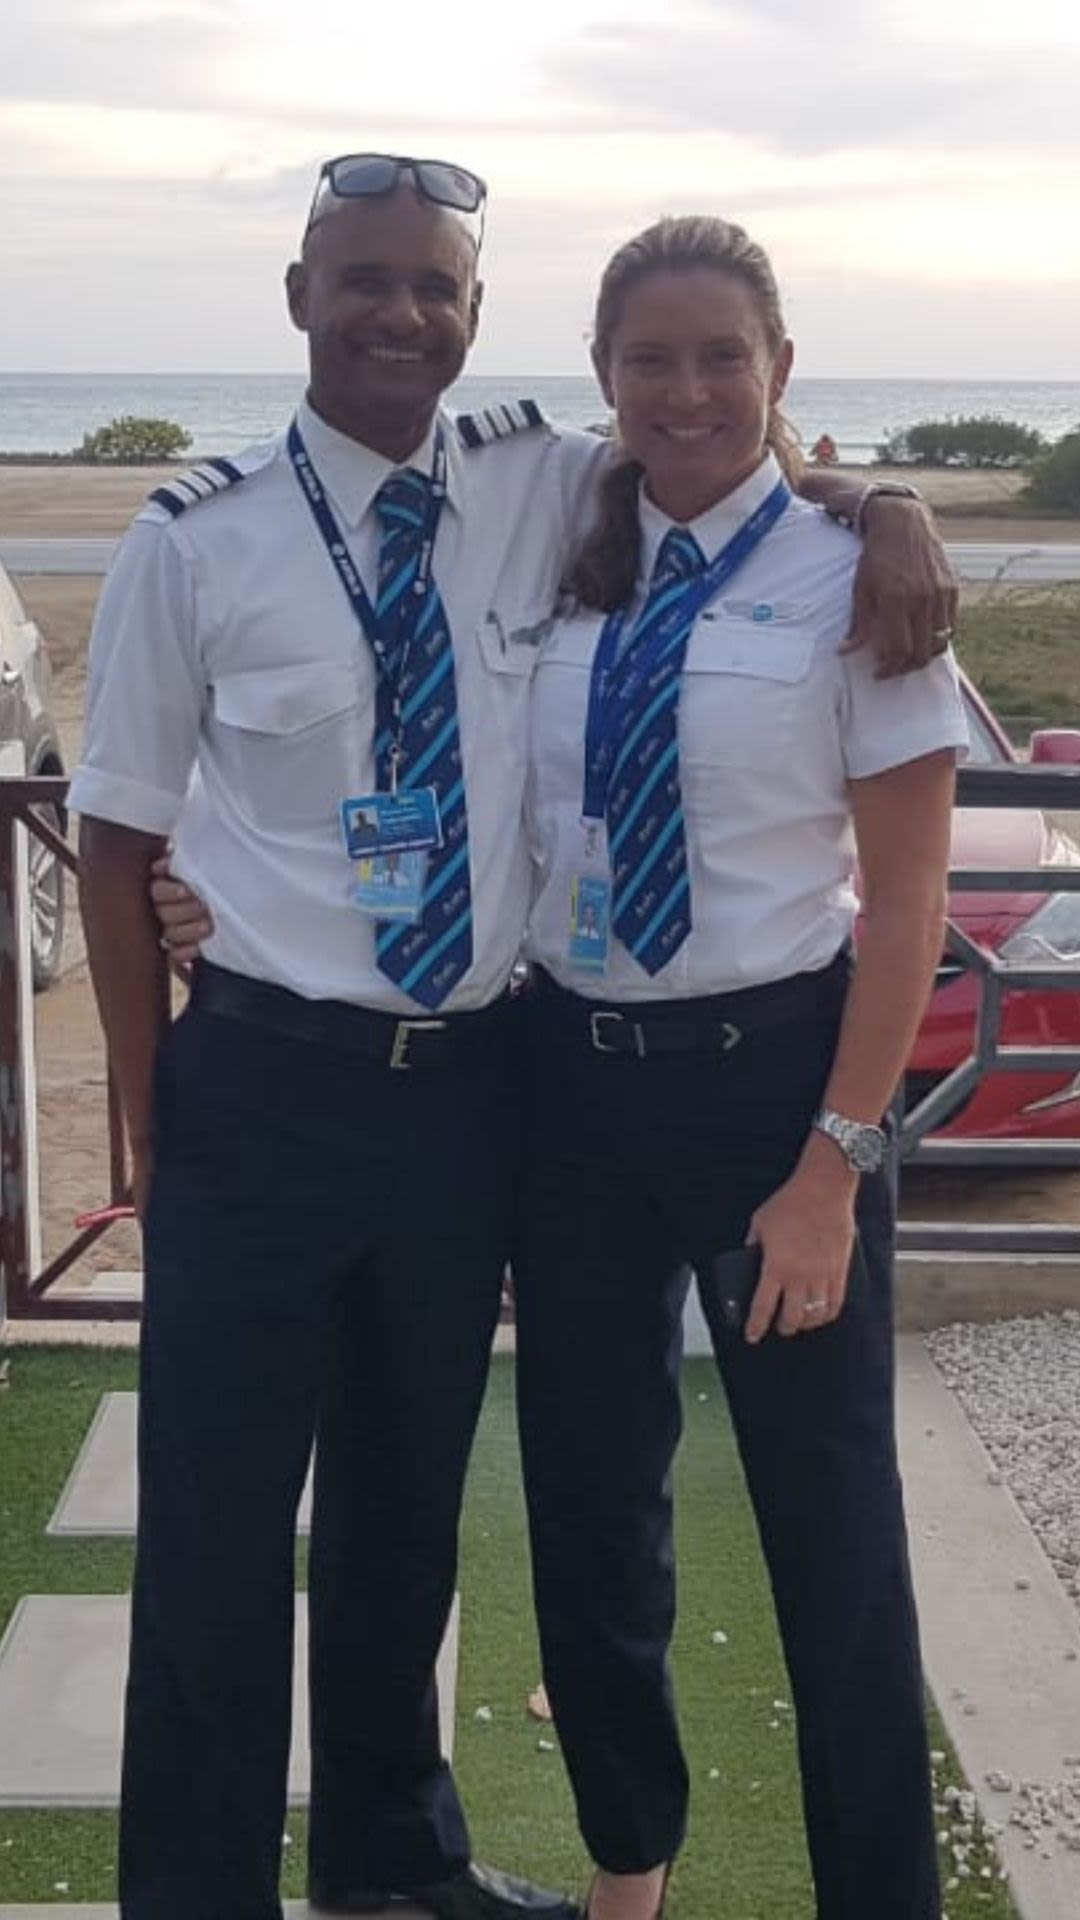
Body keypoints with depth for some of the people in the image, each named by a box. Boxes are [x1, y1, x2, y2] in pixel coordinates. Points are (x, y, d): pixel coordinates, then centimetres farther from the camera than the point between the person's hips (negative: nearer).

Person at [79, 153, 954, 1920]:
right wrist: (154, 1121, -2)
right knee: (220, 1525, 5)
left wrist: (882, 514, -8)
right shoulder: (195, 545, -7)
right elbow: (120, 844, -2)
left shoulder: (544, 488, 0)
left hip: (477, 1083, 4)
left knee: (410, 1499, 21)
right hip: (271, 1086, -3)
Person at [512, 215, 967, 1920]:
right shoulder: (564, 569, 3)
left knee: (828, 1523, 9)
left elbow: (905, 896, -9)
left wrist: (835, 1161, -14)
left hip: (769, 1068, -4)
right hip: (573, 1069, 4)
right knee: (587, 1500, 15)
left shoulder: (849, 578, -9)